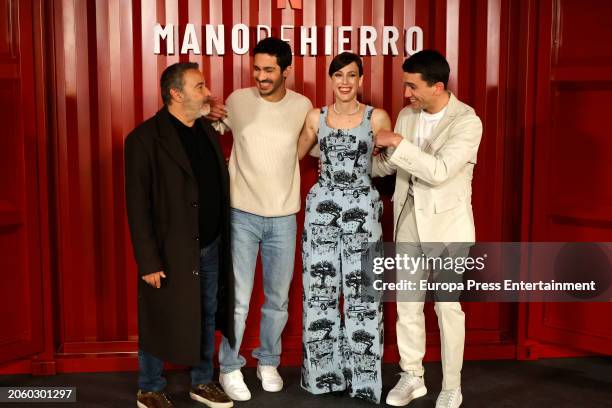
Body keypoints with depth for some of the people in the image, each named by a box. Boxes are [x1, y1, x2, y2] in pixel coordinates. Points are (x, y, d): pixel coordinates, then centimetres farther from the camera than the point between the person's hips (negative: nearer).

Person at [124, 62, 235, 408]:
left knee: (207, 318, 17)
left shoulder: (208, 130, 7)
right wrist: (148, 261, -17)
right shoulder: (146, 138, -14)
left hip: (211, 248, 7)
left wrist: (223, 240, 9)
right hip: (171, 252, -6)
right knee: (160, 323, 9)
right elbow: (138, 206, -15)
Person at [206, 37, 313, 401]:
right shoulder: (238, 100, -4)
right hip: (242, 215, -1)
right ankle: (230, 367, 19)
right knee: (237, 300, 1)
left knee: (278, 300, 12)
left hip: (283, 218, 2)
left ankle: (268, 362, 32)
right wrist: (212, 119, -7)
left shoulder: (303, 106, -2)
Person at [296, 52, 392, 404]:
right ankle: (324, 371, 19)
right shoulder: (316, 117, 6)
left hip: (362, 209, -2)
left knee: (361, 291, 0)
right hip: (322, 206, 2)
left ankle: (360, 375, 13)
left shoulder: (378, 118, 0)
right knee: (321, 289, 5)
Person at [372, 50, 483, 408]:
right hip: (409, 220, 6)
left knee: (447, 306, 4)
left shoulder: (467, 121, -15)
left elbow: (438, 171, -26)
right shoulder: (406, 115, 4)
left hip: (447, 223, -5)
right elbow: (389, 163, 16)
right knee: (407, 303, 10)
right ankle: (412, 377, 26)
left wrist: (398, 142, -24)